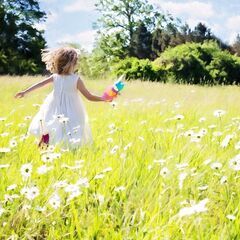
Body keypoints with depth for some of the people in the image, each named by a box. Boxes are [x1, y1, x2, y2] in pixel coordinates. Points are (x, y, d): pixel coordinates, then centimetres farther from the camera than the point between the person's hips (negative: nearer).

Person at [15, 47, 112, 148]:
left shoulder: (55, 77, -2)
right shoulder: (76, 79, -13)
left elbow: (39, 84, 7)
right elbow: (89, 96, -9)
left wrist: (25, 92, 17)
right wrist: (104, 99, 2)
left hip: (55, 114, 5)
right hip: (71, 116, -4)